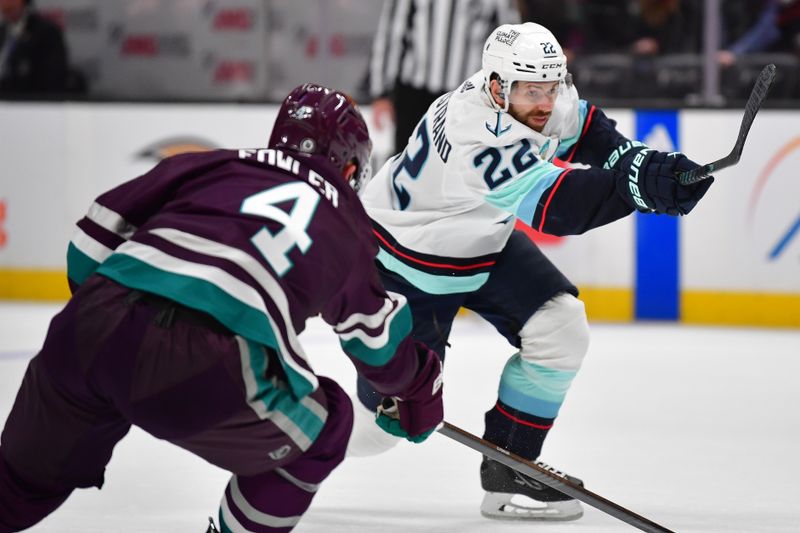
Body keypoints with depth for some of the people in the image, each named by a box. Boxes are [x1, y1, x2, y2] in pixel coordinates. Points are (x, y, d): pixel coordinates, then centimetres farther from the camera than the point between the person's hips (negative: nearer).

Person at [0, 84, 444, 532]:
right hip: (202, 371, -4)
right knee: (320, 432, 24)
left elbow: (95, 240, 24)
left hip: (86, 327, 4)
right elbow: (382, 340, 40)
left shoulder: (206, 166, 28)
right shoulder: (349, 230, 26)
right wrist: (422, 393, 60)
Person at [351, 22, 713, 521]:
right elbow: (557, 204, -49)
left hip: (484, 241, 8)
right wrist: (642, 184, -63)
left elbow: (580, 128, 5)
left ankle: (506, 470, 3)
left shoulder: (528, 90, -15)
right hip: (408, 259, -8)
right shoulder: (477, 137, -39)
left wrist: (638, 160, -15)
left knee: (562, 330, -9)